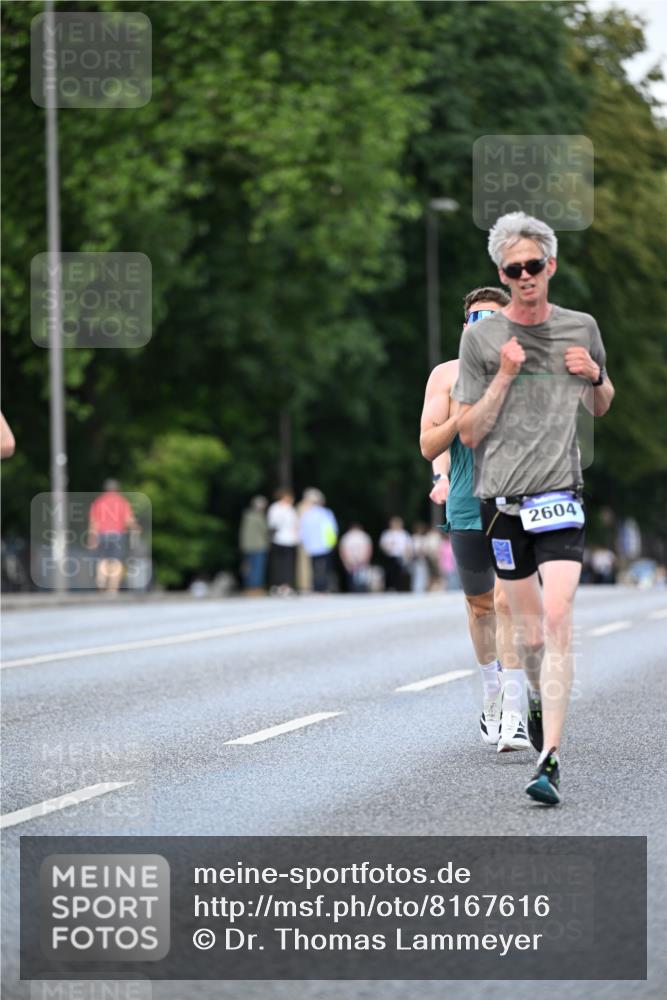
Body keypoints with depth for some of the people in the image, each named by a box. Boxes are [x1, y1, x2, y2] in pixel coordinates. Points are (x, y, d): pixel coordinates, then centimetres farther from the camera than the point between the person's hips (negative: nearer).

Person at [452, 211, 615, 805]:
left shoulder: (581, 329, 8)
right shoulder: (482, 339, 2)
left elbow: (600, 409, 23)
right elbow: (469, 433, 1)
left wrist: (595, 377, 2)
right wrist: (504, 377, -10)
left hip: (560, 494, 0)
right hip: (502, 498, 0)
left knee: (557, 619, -17)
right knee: (529, 631, 7)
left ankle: (551, 758, -19)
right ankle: (538, 698, 40)